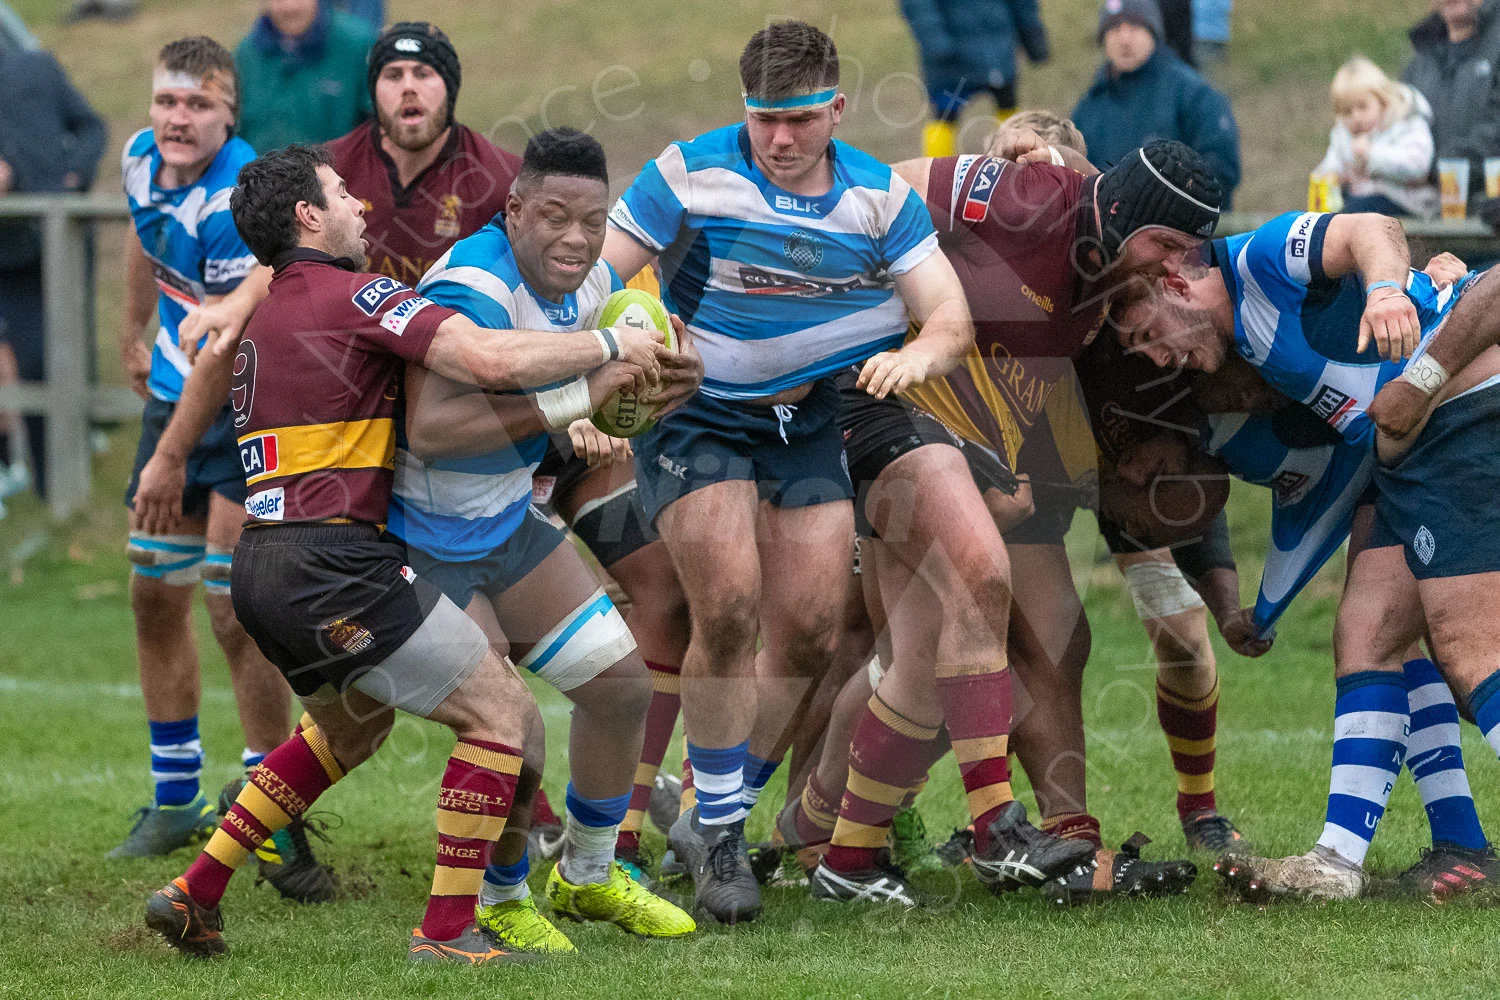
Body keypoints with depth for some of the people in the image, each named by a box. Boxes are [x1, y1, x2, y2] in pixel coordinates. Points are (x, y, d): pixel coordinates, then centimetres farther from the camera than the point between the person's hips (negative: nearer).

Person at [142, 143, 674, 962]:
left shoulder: (261, 315, 18)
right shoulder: (355, 296, -9)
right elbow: (491, 359, -21)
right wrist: (610, 346, -9)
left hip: (265, 566, 9)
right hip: (333, 564, -9)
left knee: (353, 725, 32)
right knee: (501, 710, -3)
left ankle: (195, 893, 27)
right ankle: (448, 930, -6)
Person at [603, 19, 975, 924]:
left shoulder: (879, 196, -3)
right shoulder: (691, 174, -12)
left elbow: (951, 316, -5)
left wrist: (914, 355, -28)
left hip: (811, 423, 4)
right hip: (696, 418, -4)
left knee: (810, 633, -2)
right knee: (728, 611, -19)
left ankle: (711, 818, 17)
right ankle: (719, 832, -4)